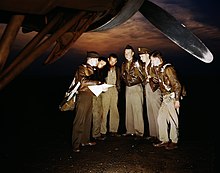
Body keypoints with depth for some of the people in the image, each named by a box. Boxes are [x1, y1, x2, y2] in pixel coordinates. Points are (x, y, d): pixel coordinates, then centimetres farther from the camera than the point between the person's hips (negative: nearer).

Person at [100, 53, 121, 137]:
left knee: (114, 110, 2)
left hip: (114, 90, 4)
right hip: (105, 90, -4)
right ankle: (103, 131, -4)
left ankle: (113, 130, 9)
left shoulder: (117, 69, 18)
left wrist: (118, 88, 8)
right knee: (104, 110, -9)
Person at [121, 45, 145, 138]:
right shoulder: (124, 64, 13)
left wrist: (137, 68, -19)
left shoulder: (137, 63, -5)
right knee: (128, 110, 8)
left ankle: (139, 132, -3)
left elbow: (142, 76, -9)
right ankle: (130, 130, 16)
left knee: (137, 110, -8)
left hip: (136, 88, -6)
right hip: (128, 88, 6)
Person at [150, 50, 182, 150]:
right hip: (165, 98, 9)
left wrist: (177, 99, -18)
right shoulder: (158, 69, 12)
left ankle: (174, 142, 12)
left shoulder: (167, 68, -14)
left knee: (172, 120, -1)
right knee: (161, 118, 9)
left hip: (172, 98, -9)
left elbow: (176, 84, -16)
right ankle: (164, 140, 19)